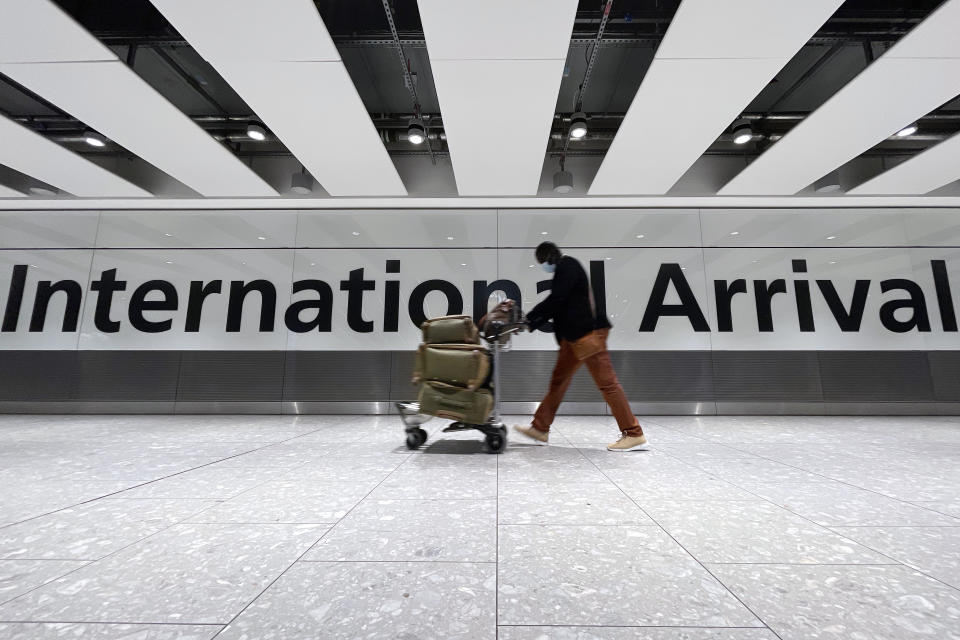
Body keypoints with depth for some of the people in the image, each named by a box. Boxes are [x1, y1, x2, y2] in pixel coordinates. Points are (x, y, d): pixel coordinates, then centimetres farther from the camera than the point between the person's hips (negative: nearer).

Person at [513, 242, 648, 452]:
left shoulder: (567, 266, -8)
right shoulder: (563, 270, 20)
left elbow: (555, 300, -17)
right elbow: (556, 305, 18)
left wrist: (529, 317, -9)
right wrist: (532, 324, 9)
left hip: (589, 332, -10)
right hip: (573, 336, 10)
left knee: (606, 382, -6)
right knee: (558, 380, 11)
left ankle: (634, 434, 3)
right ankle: (540, 429, 19)